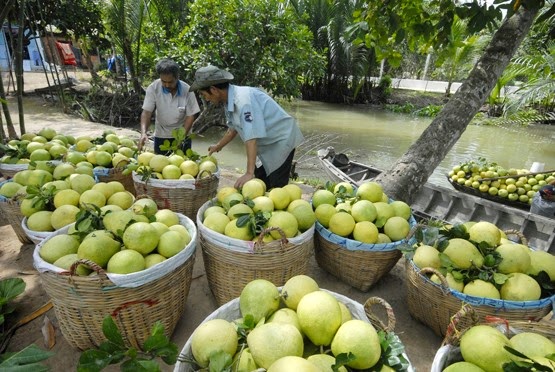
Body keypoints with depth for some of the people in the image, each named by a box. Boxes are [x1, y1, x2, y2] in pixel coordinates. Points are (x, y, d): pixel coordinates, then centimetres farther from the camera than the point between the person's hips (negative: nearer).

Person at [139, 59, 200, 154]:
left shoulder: (187, 90, -17)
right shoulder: (153, 88, -17)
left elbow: (190, 115, -12)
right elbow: (147, 112, -17)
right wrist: (143, 132, -34)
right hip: (161, 135, 1)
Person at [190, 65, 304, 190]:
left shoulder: (243, 99, -28)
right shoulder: (230, 100, -1)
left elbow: (252, 138, -33)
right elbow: (233, 128, 15)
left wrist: (249, 173, -34)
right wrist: (218, 146, 29)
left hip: (281, 140, -9)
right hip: (267, 143, 9)